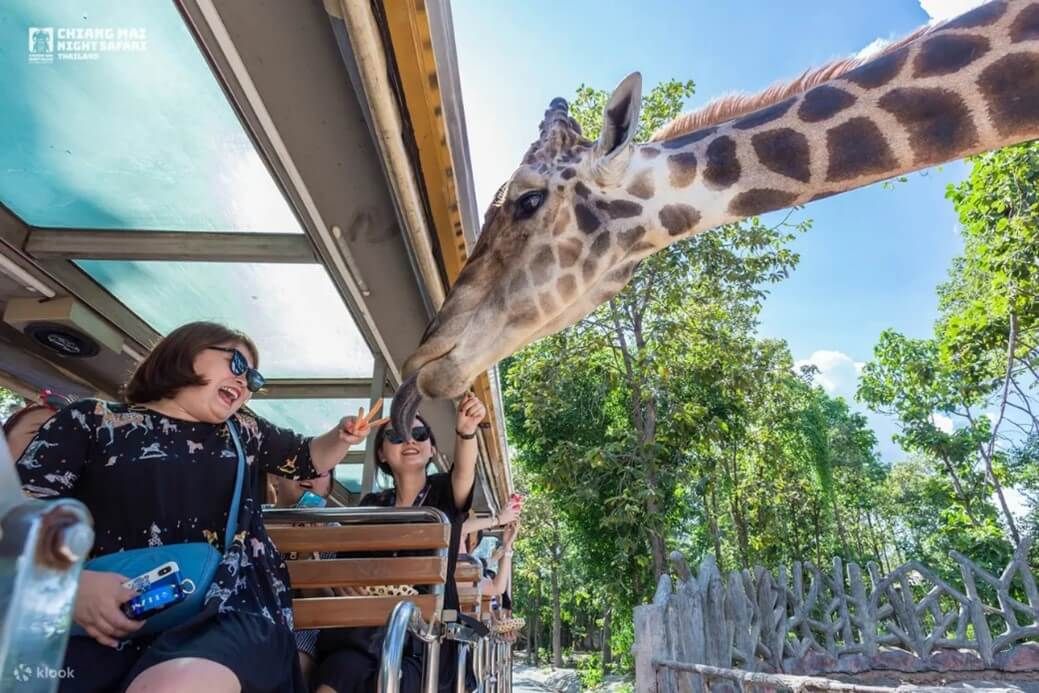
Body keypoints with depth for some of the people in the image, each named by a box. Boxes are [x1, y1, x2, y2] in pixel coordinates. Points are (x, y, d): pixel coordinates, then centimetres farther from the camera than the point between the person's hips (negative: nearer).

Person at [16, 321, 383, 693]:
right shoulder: (90, 420, 10)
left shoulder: (244, 432, 21)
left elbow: (309, 459, 33)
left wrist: (342, 436, 10)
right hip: (104, 622, 0)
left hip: (229, 611, 1)